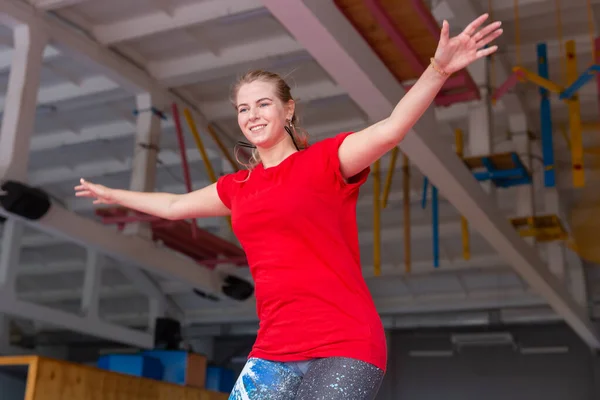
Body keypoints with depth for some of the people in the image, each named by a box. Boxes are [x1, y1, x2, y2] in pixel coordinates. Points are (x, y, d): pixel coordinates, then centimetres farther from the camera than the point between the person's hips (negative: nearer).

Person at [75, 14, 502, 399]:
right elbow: (173, 206, 31)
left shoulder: (323, 161, -1)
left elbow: (390, 129, -18)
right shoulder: (238, 187, 16)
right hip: (273, 352, 6)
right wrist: (112, 194, 43)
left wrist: (438, 68, -32)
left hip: (345, 349, -6)